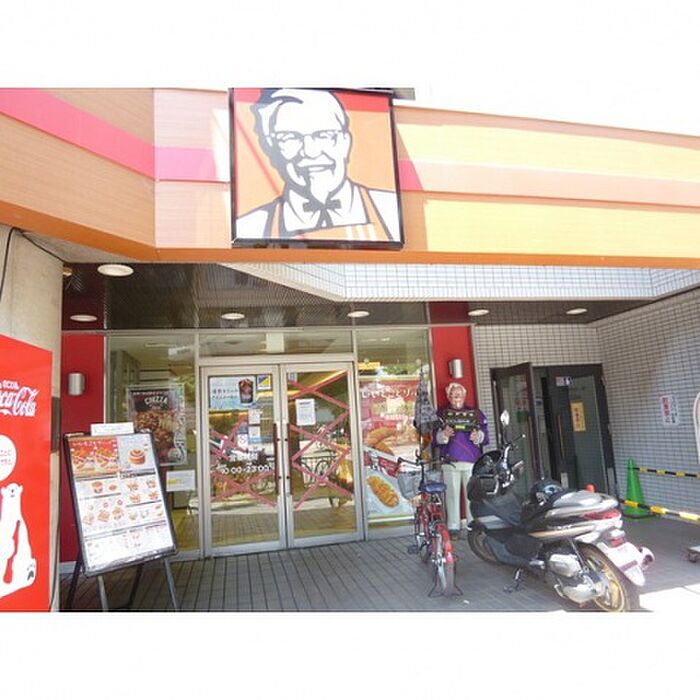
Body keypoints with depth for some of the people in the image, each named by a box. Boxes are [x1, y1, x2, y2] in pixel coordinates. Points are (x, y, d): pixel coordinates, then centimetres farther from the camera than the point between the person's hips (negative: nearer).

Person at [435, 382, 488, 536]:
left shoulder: (475, 413, 14)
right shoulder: (442, 414, 11)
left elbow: (485, 435, 8)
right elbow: (435, 438, 3)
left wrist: (478, 436, -13)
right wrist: (443, 435, -18)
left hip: (472, 460, 1)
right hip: (450, 460, -1)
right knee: (452, 494, 0)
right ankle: (453, 527, 7)